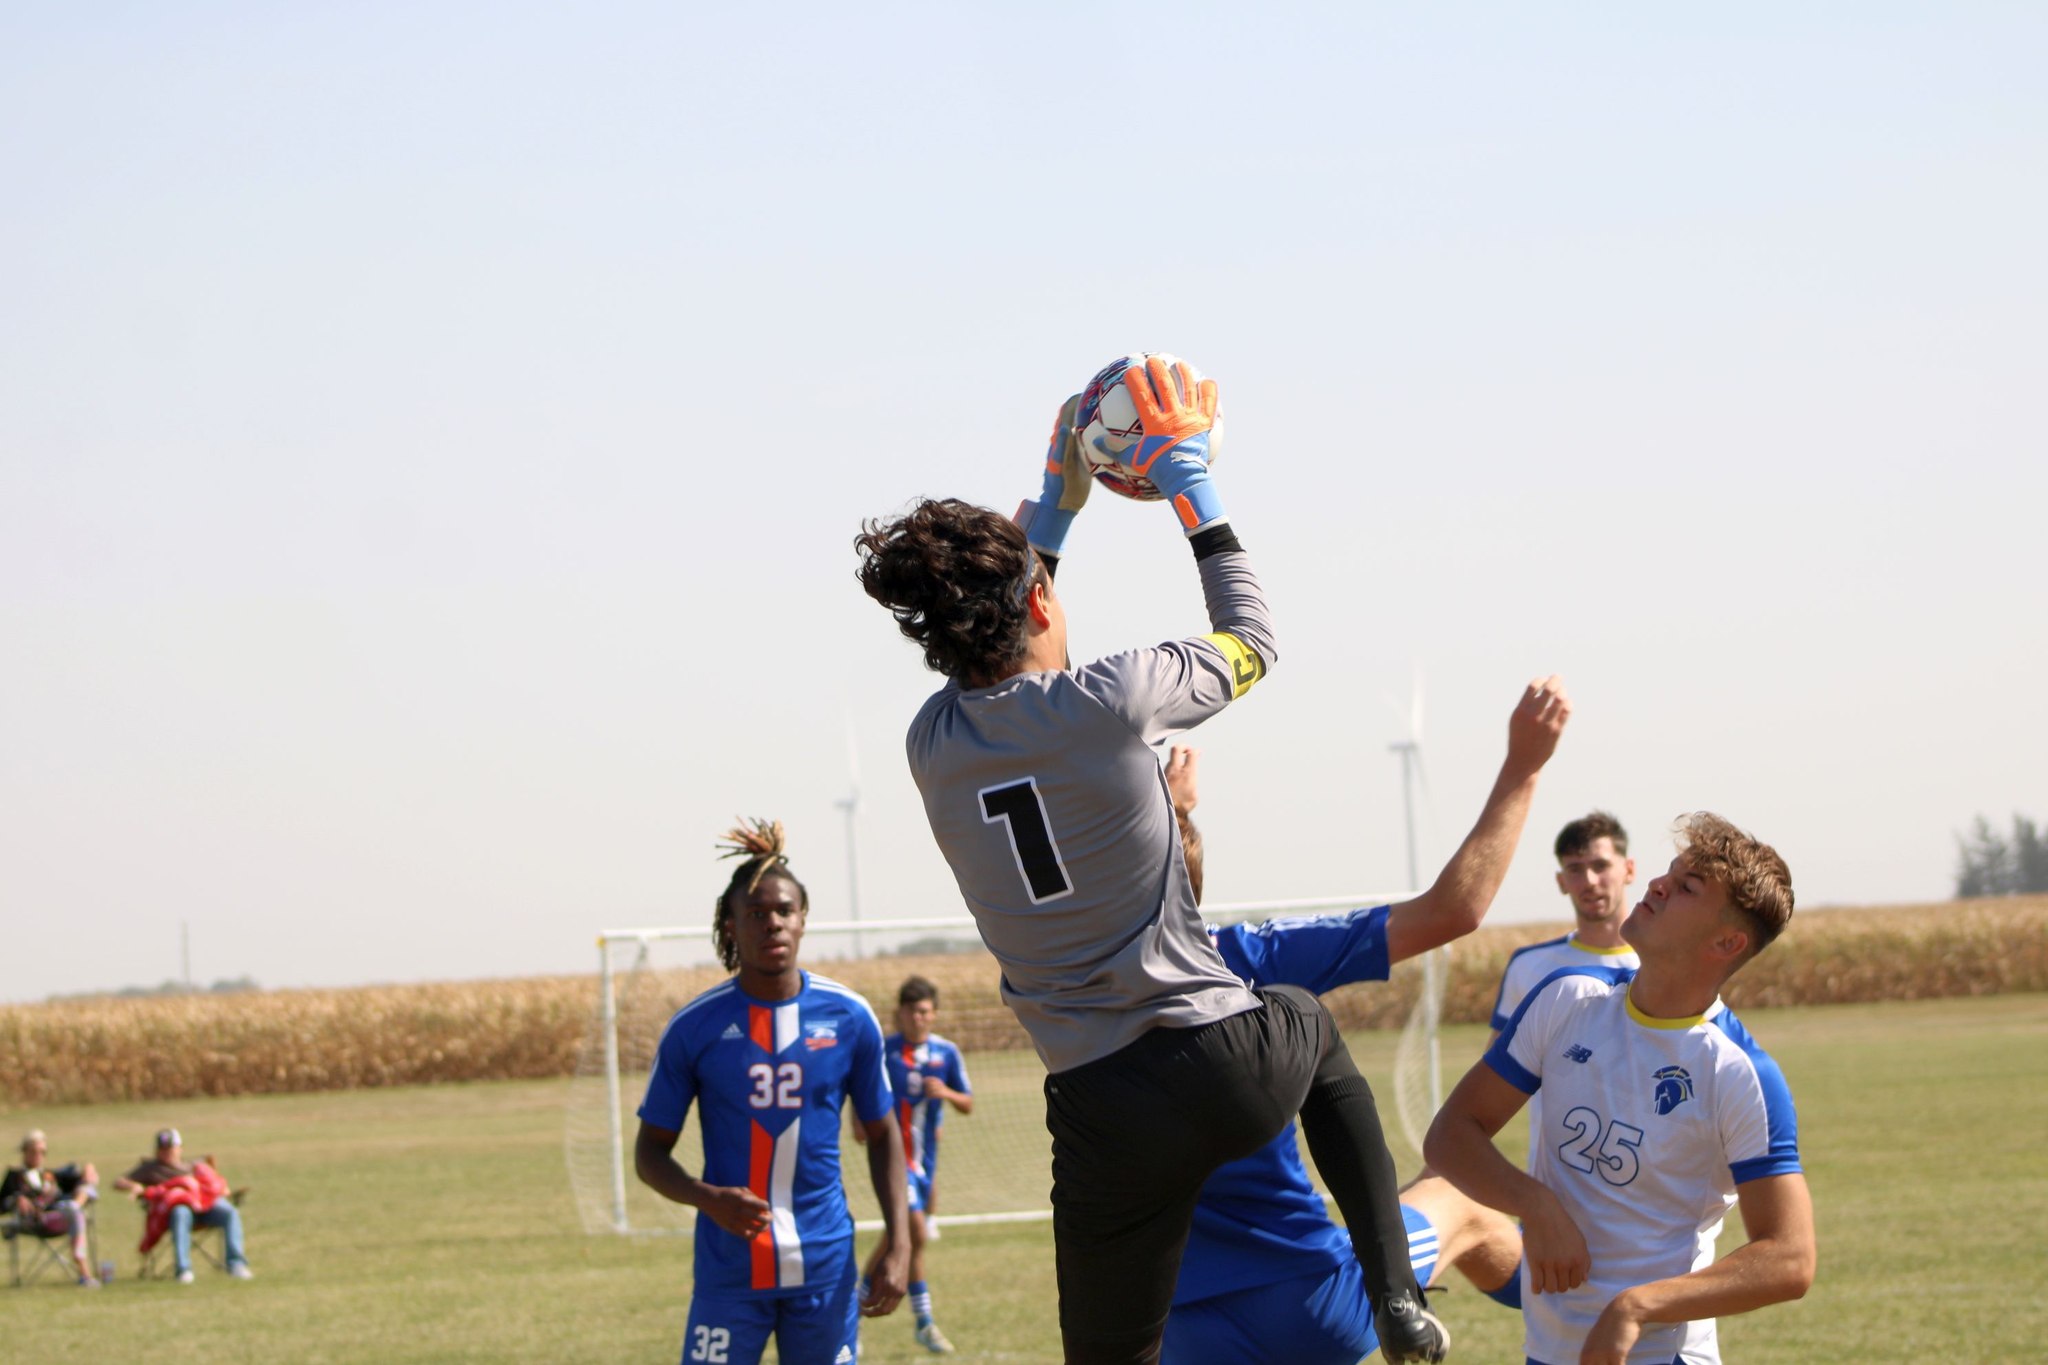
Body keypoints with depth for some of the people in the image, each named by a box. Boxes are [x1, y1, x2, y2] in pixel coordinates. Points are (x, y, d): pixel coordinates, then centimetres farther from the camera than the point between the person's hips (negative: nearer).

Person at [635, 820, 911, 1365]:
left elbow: (882, 1134, 12)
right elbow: (650, 1150, 3)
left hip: (825, 1264, 2)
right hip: (729, 1273, -2)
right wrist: (706, 1197, -18)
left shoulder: (849, 1018, 1)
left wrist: (898, 1245, 1)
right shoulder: (695, 1027, -3)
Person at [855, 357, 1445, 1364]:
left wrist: (1056, 500, 30)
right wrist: (1189, 481, 16)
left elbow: (989, 656, 25)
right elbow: (1252, 640, 8)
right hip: (1228, 1061, -1)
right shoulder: (1111, 701, -13)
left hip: (1103, 1112, 1)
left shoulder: (932, 744, -1)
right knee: (1311, 1028, 36)